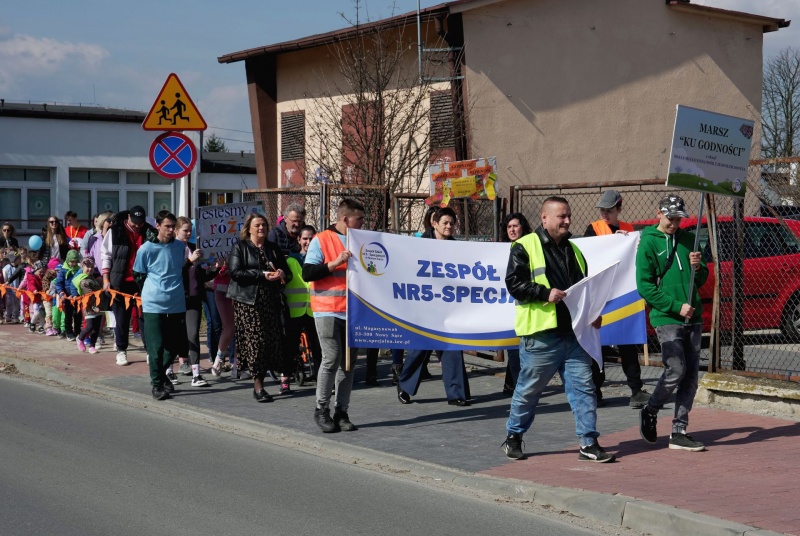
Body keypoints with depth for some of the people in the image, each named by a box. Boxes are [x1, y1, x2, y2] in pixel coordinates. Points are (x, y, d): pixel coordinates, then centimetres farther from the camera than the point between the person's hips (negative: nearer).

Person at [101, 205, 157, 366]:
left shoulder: (149, 232, 2)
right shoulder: (115, 231, -1)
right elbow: (106, 255, 3)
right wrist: (106, 279, -2)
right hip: (121, 283, -1)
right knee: (121, 318, 7)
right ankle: (121, 351, 17)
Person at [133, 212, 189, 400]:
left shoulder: (181, 247, 6)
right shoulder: (146, 249, -3)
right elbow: (138, 275, 8)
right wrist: (152, 292, 7)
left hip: (177, 305, 4)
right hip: (153, 305, -3)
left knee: (176, 346, 9)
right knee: (156, 347, -4)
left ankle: (161, 373, 32)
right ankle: (157, 384, 8)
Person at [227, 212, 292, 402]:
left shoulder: (273, 249, 19)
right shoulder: (240, 247, 4)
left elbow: (287, 271, 21)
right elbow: (236, 272, -9)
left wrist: (282, 274, -4)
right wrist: (263, 275, -14)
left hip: (271, 301, 5)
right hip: (248, 301, -5)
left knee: (272, 341, -3)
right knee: (256, 340, -10)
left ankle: (259, 383, 7)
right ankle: (258, 386, -6)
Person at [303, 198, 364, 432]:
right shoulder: (321, 240, -2)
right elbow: (307, 273, -10)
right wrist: (335, 263, -18)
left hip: (353, 311, 6)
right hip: (328, 310, -6)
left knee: (349, 361, 4)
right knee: (332, 358, -11)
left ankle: (341, 411, 11)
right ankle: (321, 409, 2)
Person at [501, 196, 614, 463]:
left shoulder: (572, 249, 18)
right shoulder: (525, 247, -3)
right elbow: (514, 283, -11)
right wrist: (546, 293, -20)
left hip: (574, 333, 6)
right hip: (540, 334, -6)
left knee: (583, 386, 1)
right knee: (529, 389, 6)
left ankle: (588, 444, 5)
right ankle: (513, 437, 24)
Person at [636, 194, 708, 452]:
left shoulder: (688, 239, 13)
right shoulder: (648, 243, -4)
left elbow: (701, 280, 19)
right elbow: (644, 287, -9)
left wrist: (698, 267, -4)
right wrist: (676, 306, -14)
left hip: (693, 318, 6)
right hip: (666, 319, -6)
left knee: (691, 376, 3)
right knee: (676, 370, -13)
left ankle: (679, 431, 9)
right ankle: (649, 412, 12)